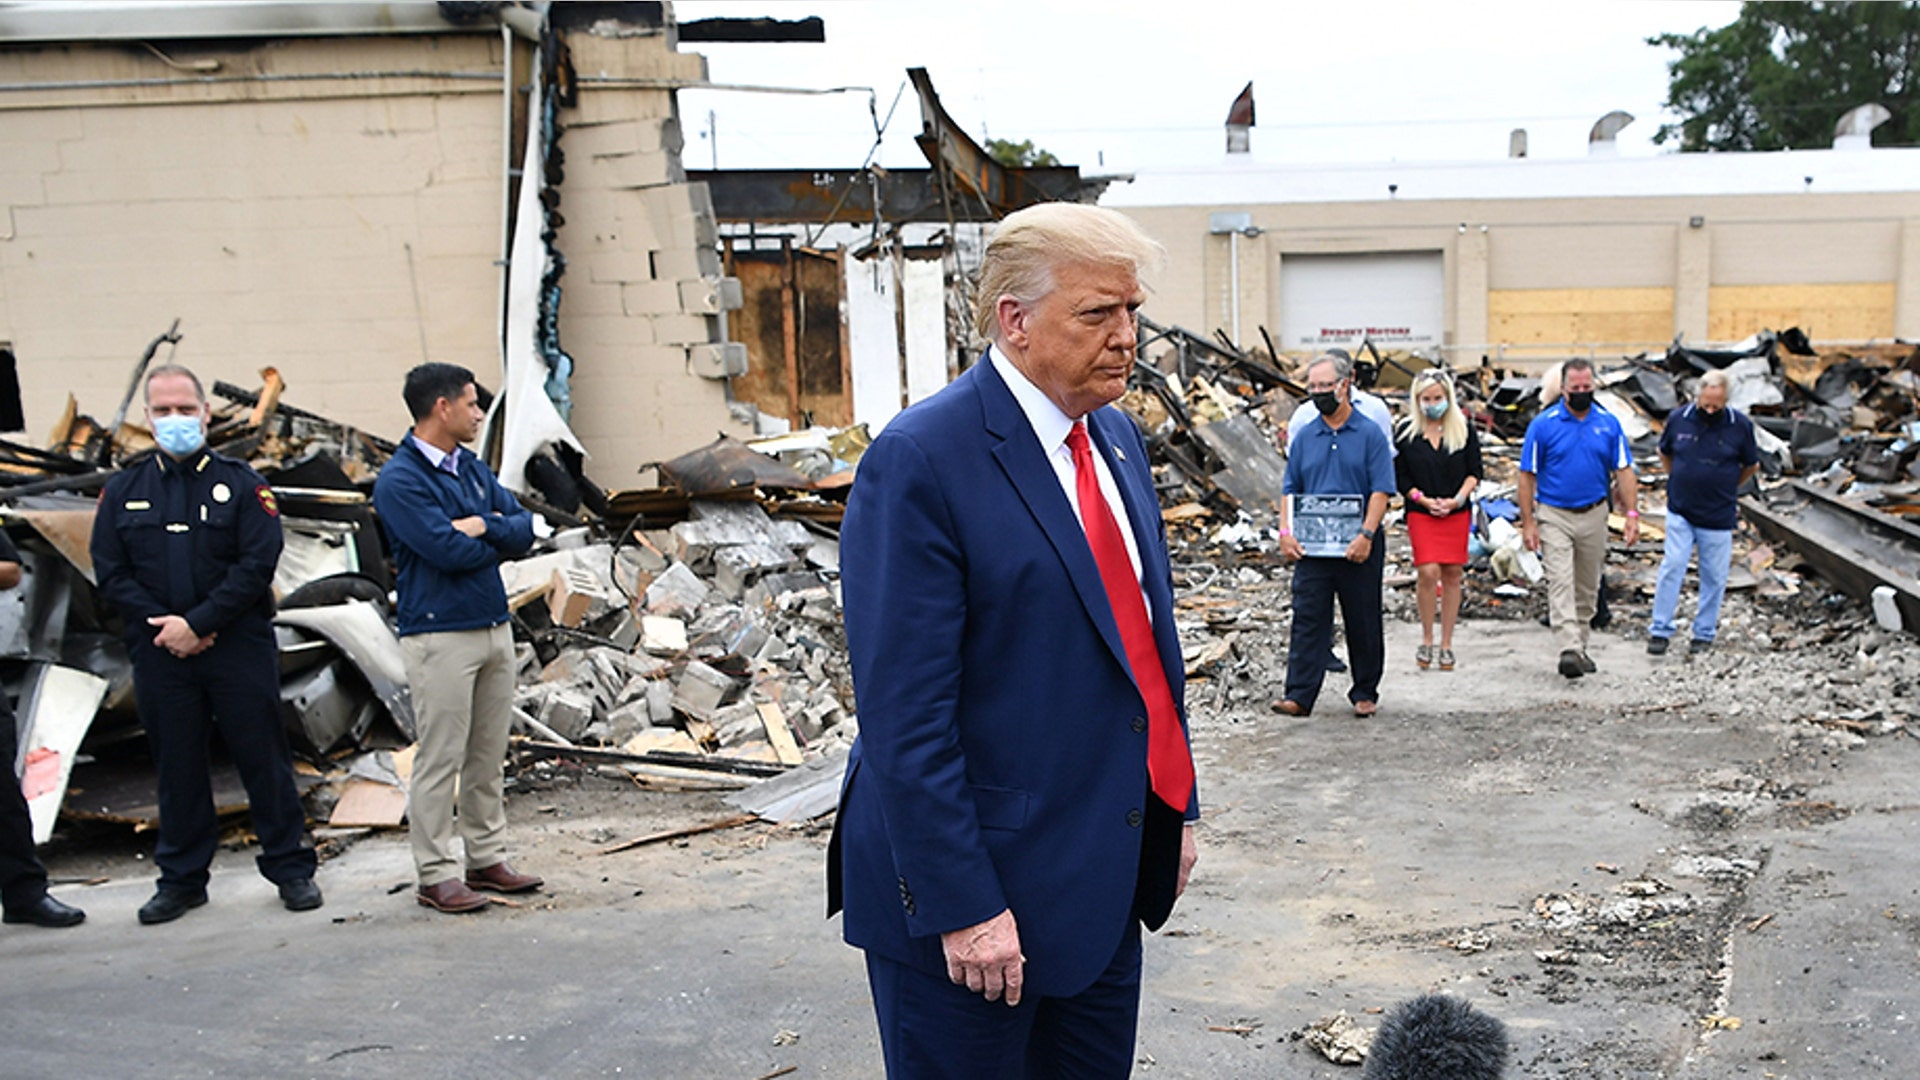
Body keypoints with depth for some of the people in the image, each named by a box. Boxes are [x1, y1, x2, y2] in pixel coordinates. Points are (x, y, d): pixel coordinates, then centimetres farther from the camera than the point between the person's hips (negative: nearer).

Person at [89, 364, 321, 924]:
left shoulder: (240, 483, 1)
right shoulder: (124, 490, 10)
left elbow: (257, 563, -8)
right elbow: (110, 573, 5)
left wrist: (197, 623, -15)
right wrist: (161, 625, -10)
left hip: (240, 648, -2)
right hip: (159, 652, 3)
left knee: (263, 758, 3)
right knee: (177, 766, 10)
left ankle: (290, 867, 13)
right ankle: (181, 878, 22)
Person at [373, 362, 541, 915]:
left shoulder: (473, 469, 13)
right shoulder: (399, 480, -11)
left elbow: (524, 528, 7)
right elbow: (448, 550, -20)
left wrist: (484, 526, -12)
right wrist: (499, 538, -3)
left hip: (495, 626, 8)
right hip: (440, 636, -8)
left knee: (489, 756, 12)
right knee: (440, 761, -2)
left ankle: (487, 859, 22)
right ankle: (437, 876, 6)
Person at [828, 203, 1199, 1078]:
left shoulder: (1116, 437, 8)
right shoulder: (920, 461, -17)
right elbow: (904, 715, -20)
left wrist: (1175, 808, 14)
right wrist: (959, 906, -20)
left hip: (1109, 874, 8)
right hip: (983, 889, -7)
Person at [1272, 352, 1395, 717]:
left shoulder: (1370, 434, -1)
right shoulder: (1305, 437, 9)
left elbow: (1380, 492, -7)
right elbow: (1290, 490, 11)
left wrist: (1366, 535, -18)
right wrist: (1286, 532, -3)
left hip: (1358, 547, -2)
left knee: (1363, 622, 7)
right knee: (1307, 619, -3)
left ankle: (1365, 693, 20)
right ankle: (1299, 695, -3)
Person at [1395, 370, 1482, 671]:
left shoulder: (1463, 429, 4)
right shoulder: (1407, 431, 2)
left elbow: (1475, 471, 5)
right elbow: (1400, 477, 3)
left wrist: (1457, 499, -10)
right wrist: (1424, 500, -11)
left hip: (1457, 513, 2)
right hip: (1420, 513, -1)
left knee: (1452, 575, 3)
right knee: (1428, 573, -13)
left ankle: (1446, 644, 12)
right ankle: (1426, 640, 4)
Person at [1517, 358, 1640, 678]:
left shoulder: (1609, 423, 3)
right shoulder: (1543, 424, -6)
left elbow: (1623, 471, 6)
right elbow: (1527, 476, -4)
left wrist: (1632, 513, -3)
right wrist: (1528, 522, -8)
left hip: (1594, 516, 3)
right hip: (1554, 515, -3)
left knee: (1587, 587, 12)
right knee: (1560, 582, -14)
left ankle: (1580, 645, 25)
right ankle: (1568, 650, -21)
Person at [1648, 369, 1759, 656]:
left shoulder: (1740, 425, -6)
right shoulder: (1679, 418, -3)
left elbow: (1751, 465, 9)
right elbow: (1665, 454, 15)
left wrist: (1724, 488, 14)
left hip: (1718, 517, 0)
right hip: (1680, 513, 0)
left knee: (1714, 577, 7)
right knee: (1672, 568, -5)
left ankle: (1704, 634, 19)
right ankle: (1660, 630, 3)